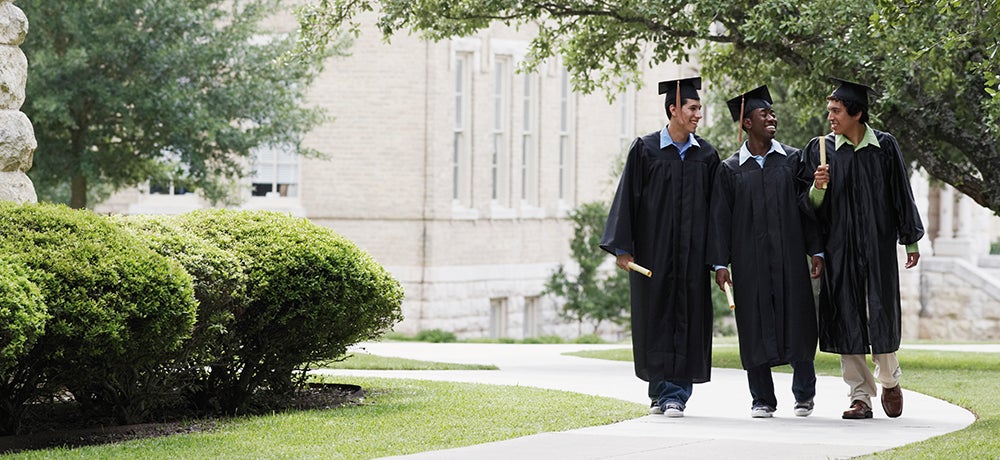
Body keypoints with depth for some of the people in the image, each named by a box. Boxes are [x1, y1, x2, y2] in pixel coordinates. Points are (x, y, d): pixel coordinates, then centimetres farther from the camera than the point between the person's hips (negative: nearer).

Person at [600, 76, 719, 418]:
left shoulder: (706, 155, 7)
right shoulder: (645, 149, -1)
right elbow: (627, 198, -1)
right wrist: (622, 248, -6)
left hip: (692, 253, 2)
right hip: (653, 249, -2)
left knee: (687, 319, -3)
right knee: (654, 318, 1)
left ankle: (675, 393, -1)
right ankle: (660, 390, 12)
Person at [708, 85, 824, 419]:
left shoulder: (793, 160, 7)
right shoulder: (730, 169, 6)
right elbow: (720, 218, 4)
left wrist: (816, 251, -1)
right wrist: (720, 263, -4)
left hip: (789, 255, 0)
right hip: (750, 261, 0)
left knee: (797, 321, -1)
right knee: (756, 328, 1)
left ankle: (804, 395, 16)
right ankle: (762, 400, 10)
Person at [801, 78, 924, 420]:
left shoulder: (885, 147, 2)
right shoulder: (821, 149, 3)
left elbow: (901, 195, 7)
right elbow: (811, 206, 3)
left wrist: (911, 240, 7)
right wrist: (818, 187, -18)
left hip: (877, 246, -1)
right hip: (838, 247, 1)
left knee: (880, 315, -2)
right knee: (847, 320, -1)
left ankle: (889, 381, 23)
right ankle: (860, 395, 5)